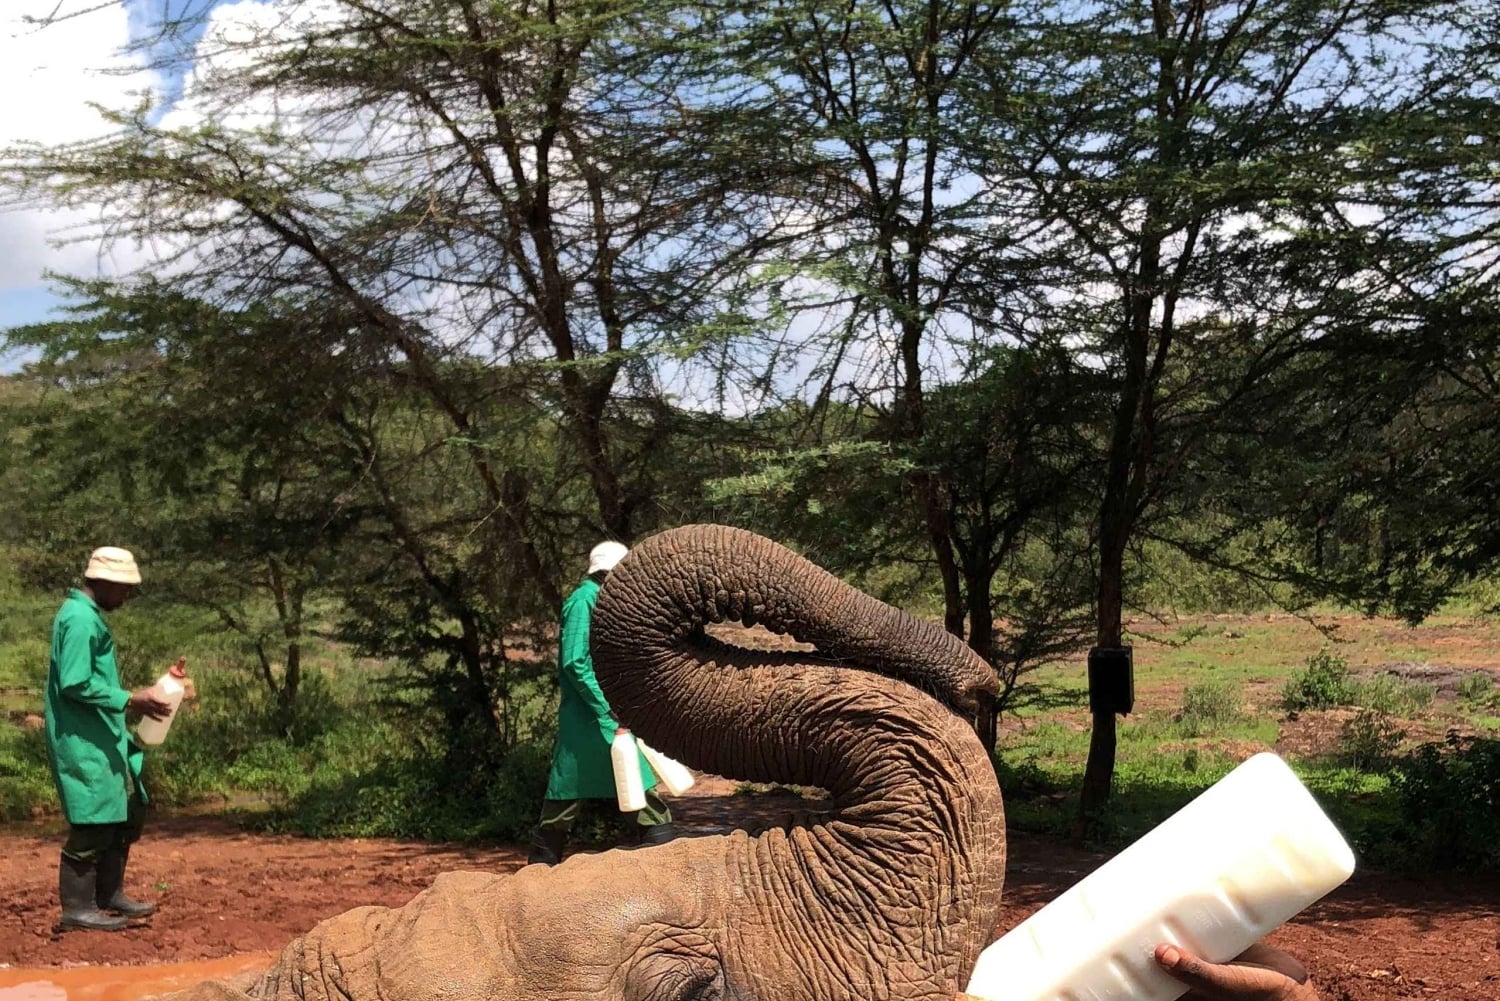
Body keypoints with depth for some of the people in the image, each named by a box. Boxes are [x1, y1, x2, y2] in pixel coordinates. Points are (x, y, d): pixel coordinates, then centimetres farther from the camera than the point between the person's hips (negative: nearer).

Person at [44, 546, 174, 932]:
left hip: (103, 739, 11)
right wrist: (129, 700, -21)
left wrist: (128, 701, 16)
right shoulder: (80, 619, -17)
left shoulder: (89, 615, 14)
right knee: (93, 821, -5)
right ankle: (78, 907, 5)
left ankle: (109, 895, 24)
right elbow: (75, 685, -23)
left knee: (127, 814, 15)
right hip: (84, 743, -11)